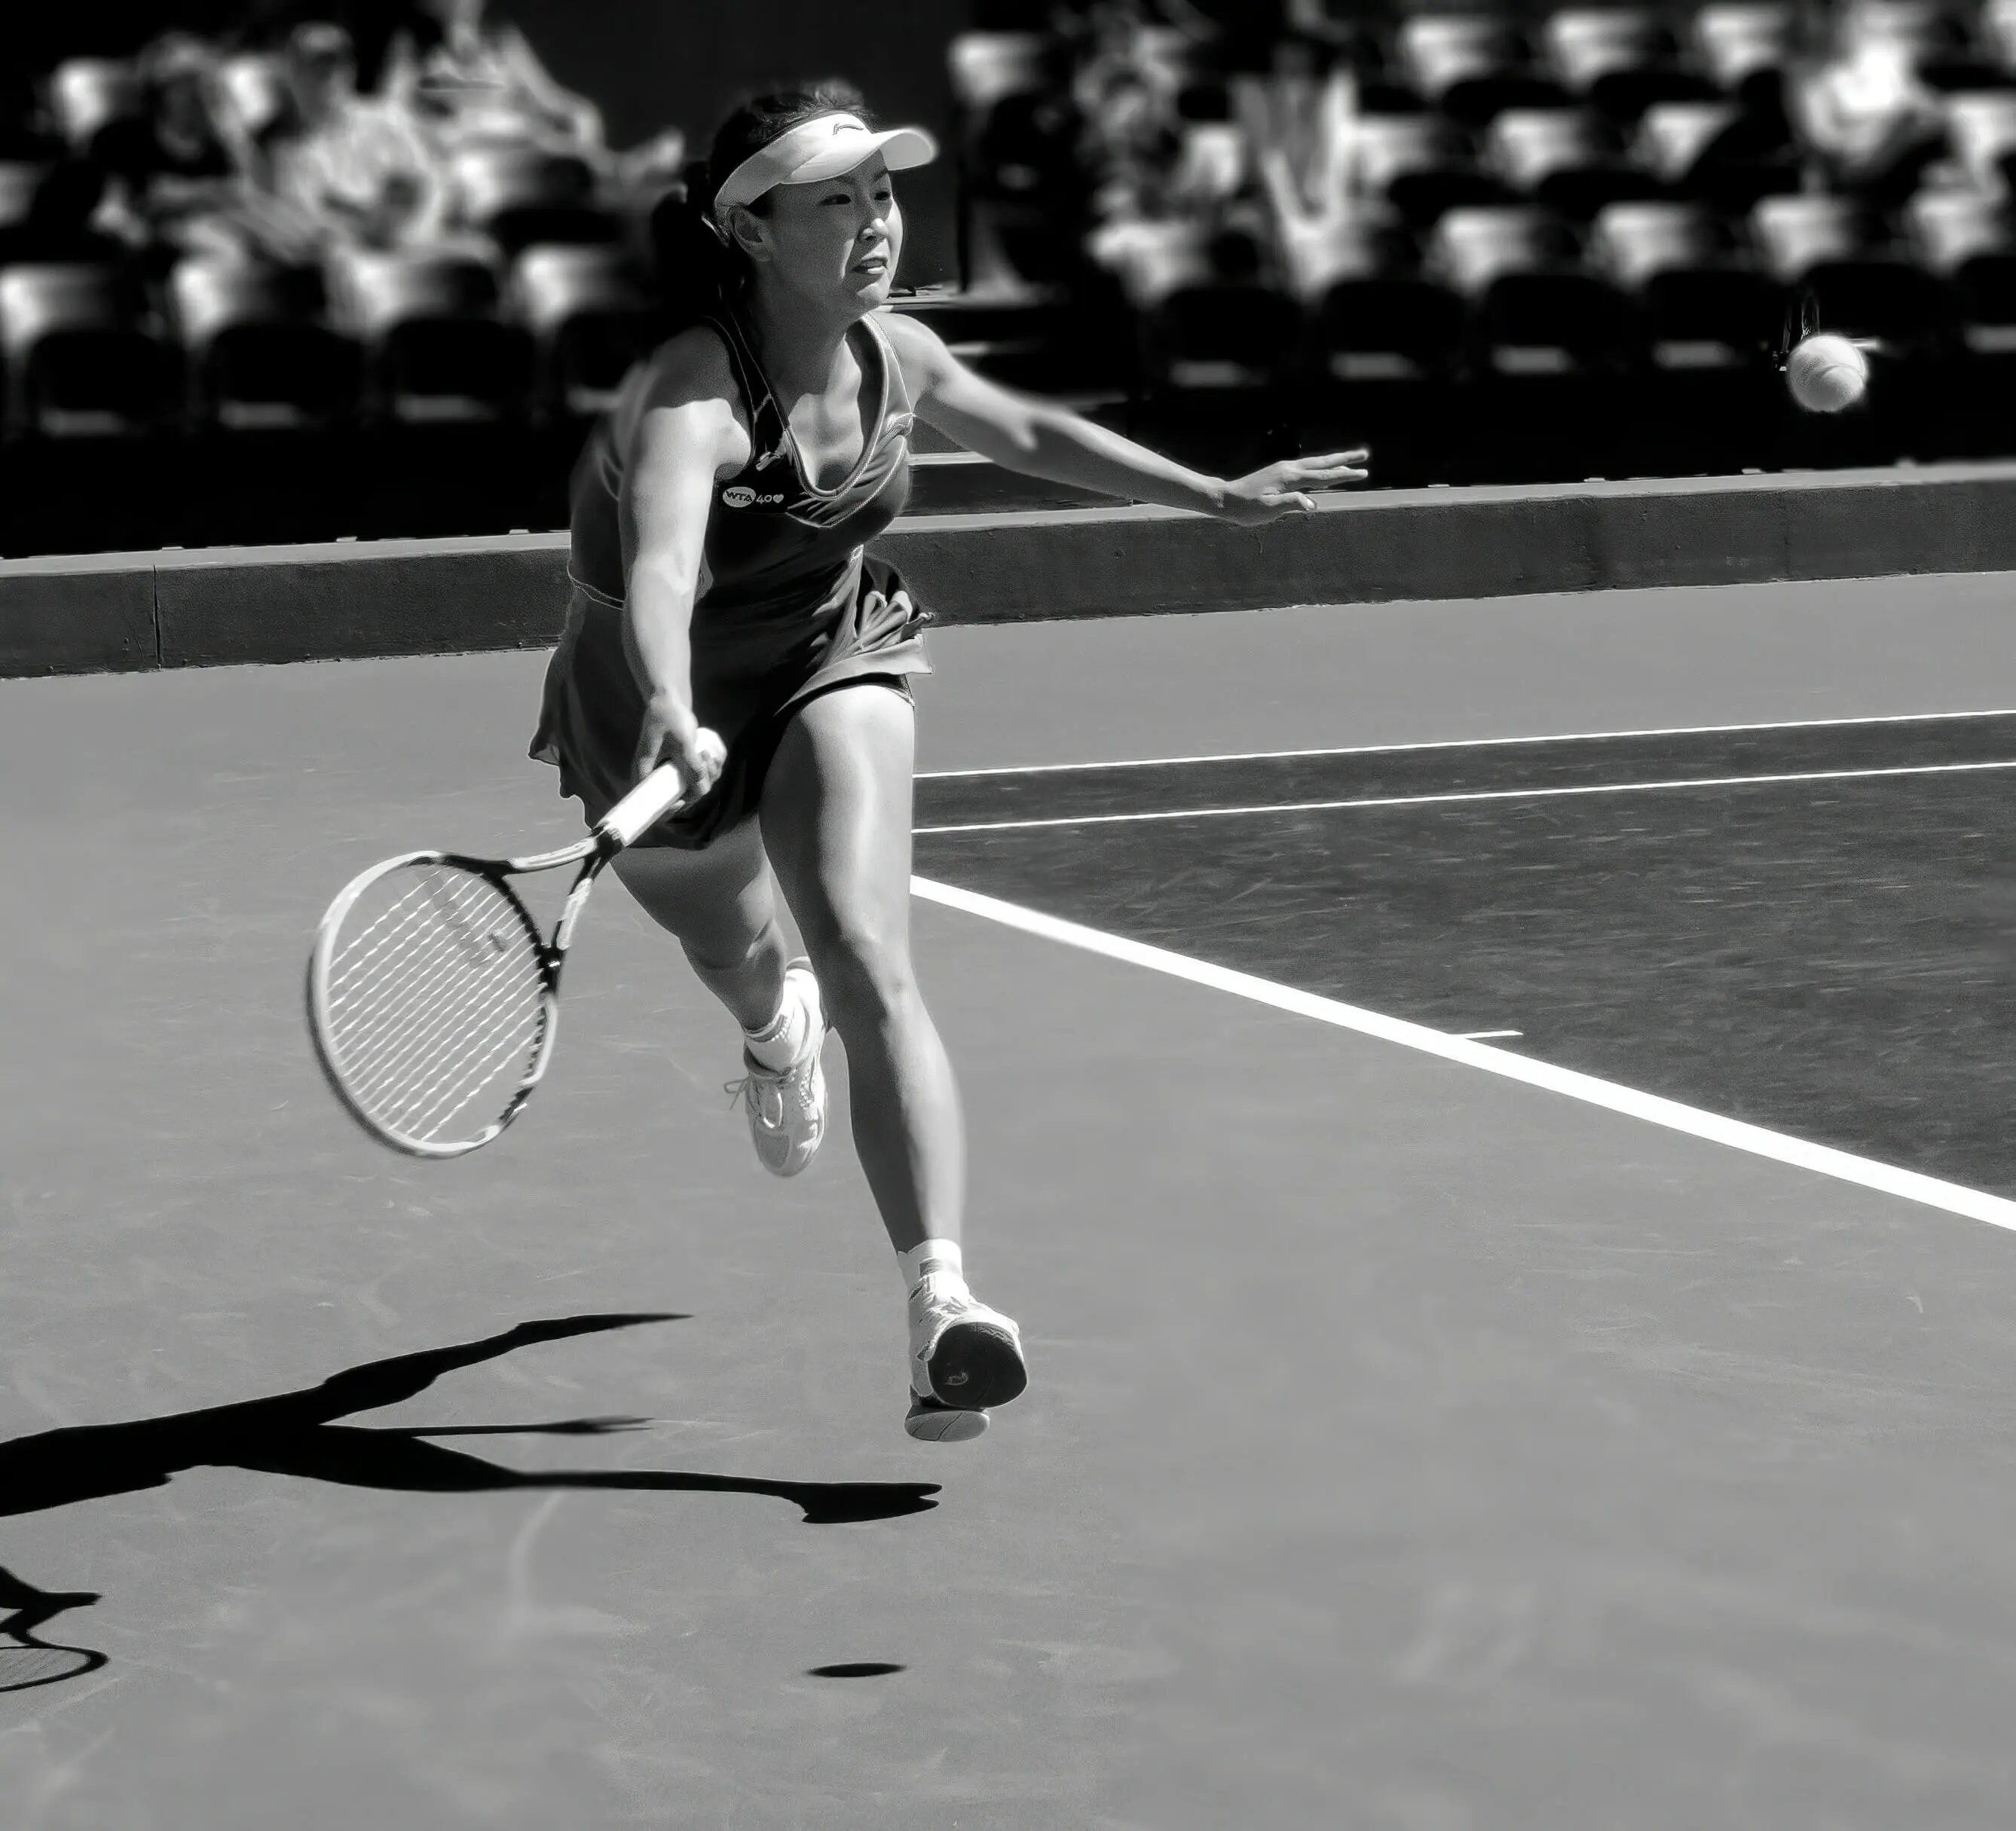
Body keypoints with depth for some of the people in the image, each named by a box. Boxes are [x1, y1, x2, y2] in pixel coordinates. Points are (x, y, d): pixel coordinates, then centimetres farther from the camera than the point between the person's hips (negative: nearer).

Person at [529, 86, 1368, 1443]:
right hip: (666, 718, -2)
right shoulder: (694, 396, -36)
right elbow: (661, 567, -55)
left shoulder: (899, 360, -15)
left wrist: (1219, 497, 12)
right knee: (730, 946, 28)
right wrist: (673, 715, -74)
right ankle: (777, 1024, 69)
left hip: (832, 667, 2)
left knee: (871, 967, -24)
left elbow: (1029, 435, 8)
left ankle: (942, 1299, -35)